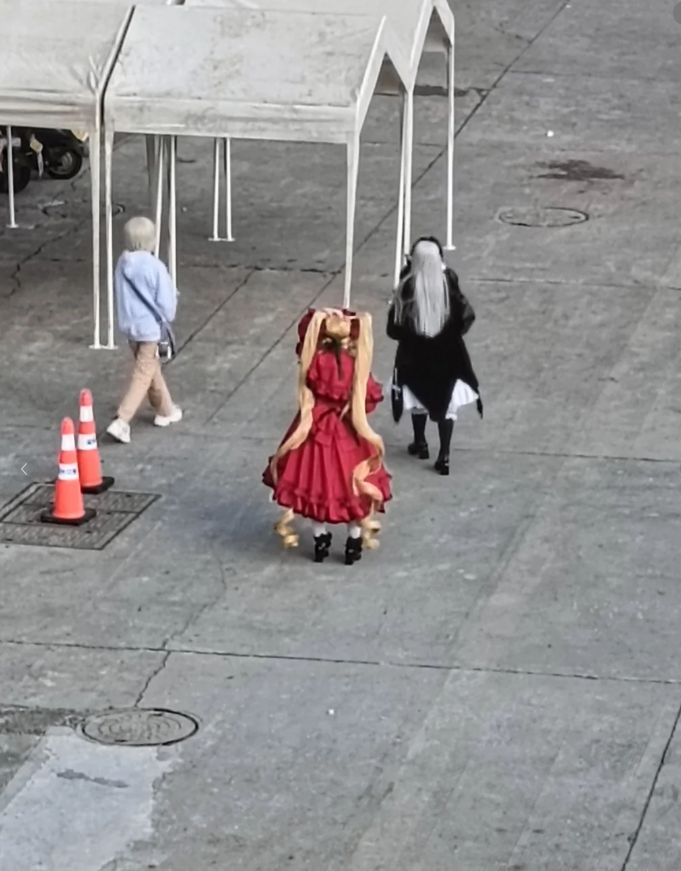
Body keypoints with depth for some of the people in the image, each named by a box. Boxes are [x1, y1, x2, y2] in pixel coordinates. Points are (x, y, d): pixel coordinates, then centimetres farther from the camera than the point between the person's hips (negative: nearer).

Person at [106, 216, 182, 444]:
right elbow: (166, 304, -15)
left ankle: (165, 410, 39)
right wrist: (166, 319, 5)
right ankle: (121, 421, -10)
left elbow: (120, 295, 6)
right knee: (142, 376, 0)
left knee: (152, 368, 24)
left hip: (128, 325, 7)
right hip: (149, 327, -7)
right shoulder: (155, 268, -21)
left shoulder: (123, 263, -4)